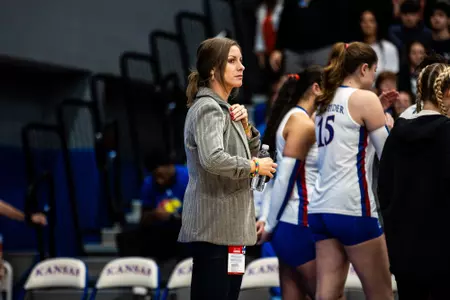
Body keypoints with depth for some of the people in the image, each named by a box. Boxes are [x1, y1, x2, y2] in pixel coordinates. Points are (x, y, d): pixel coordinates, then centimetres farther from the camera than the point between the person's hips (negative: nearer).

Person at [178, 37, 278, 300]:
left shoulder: (225, 108, 18)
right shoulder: (207, 108, -13)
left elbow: (250, 153, 22)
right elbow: (213, 159, -29)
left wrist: (245, 125, 5)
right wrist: (255, 166, -16)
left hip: (231, 225, 10)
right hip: (214, 226, -10)